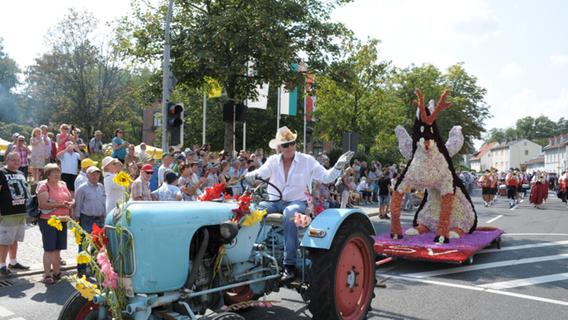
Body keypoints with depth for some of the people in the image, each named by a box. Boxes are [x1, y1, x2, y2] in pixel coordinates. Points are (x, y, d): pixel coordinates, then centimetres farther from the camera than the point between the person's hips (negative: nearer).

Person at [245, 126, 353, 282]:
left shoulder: (307, 161, 4)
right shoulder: (273, 161, 9)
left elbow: (326, 177, 1)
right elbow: (260, 173, -8)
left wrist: (338, 167, -16)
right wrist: (251, 175, -31)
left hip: (297, 201, -2)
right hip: (274, 201, 3)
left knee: (290, 213, -39)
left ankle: (290, 264, -37)